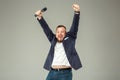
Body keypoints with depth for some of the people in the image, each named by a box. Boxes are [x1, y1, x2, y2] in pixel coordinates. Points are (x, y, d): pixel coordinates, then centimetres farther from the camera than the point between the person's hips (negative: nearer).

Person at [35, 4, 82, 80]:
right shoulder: (53, 40, 15)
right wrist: (40, 17, 0)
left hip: (65, 74, -3)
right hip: (52, 73, 4)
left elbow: (75, 27, -3)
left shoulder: (69, 39, 6)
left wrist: (77, 12, -16)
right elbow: (46, 29, 11)